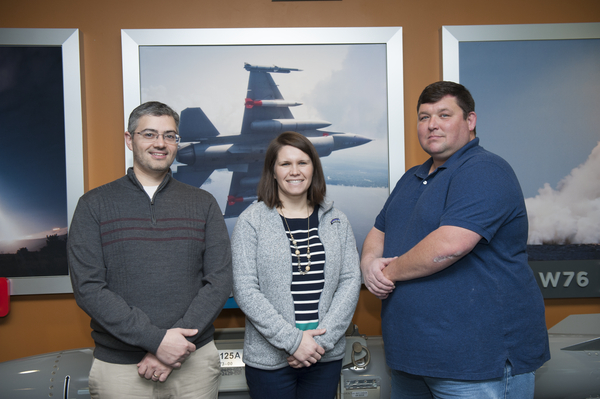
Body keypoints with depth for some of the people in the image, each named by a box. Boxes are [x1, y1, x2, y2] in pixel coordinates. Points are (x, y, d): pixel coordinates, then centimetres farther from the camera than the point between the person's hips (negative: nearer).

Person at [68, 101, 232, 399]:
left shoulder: (203, 204, 5)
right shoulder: (94, 205, 0)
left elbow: (219, 279, -1)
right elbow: (87, 287, -8)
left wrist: (176, 341, -13)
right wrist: (156, 339, -16)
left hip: (194, 362, 2)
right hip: (119, 366, -1)